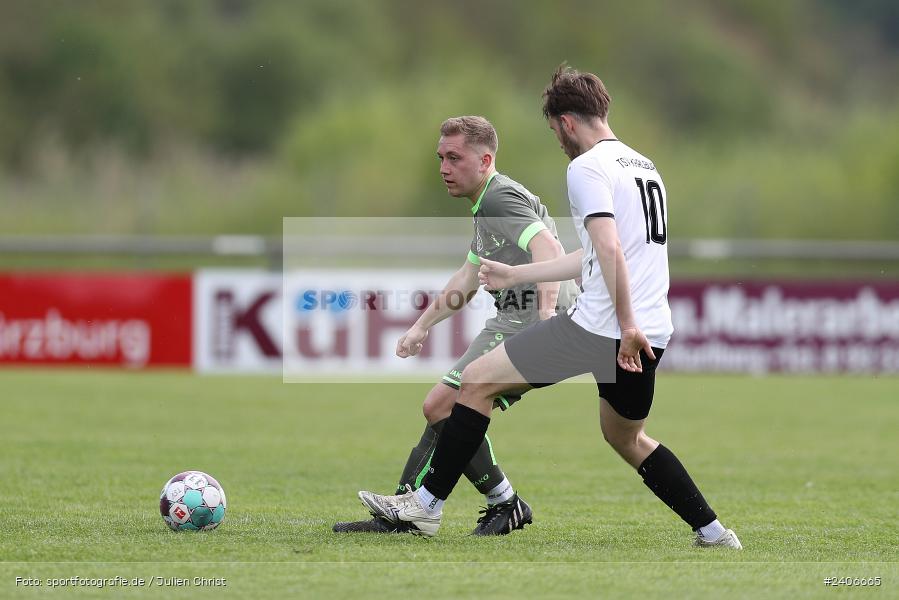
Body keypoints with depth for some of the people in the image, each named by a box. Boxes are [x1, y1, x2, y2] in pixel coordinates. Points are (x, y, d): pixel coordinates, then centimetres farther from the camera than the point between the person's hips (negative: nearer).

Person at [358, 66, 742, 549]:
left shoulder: (587, 167, -7)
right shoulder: (643, 165, 20)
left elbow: (610, 250, -22)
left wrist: (627, 325, -25)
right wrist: (516, 274, 33)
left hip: (601, 328, -8)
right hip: (652, 335, 8)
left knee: (476, 380, 3)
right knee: (626, 437, 29)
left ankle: (426, 503, 3)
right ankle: (713, 533, 25)